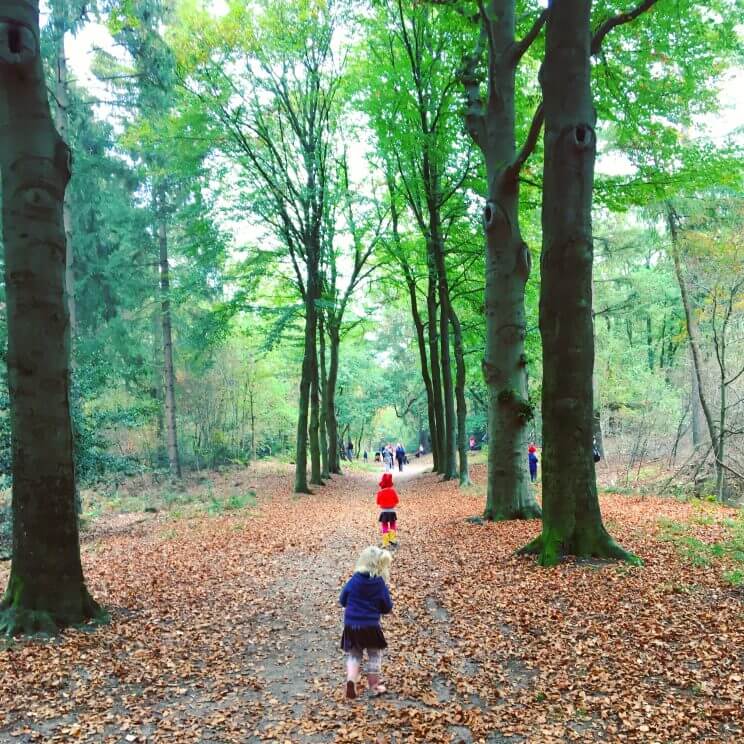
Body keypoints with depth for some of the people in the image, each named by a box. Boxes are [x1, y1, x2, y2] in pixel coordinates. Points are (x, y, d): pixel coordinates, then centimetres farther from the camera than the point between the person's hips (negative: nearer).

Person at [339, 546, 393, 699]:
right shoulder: (380, 584, -11)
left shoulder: (354, 580, -6)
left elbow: (342, 601, 4)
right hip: (370, 626, -2)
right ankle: (374, 686, 26)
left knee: (354, 655, 18)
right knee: (375, 655, 19)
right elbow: (387, 608, -3)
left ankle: (351, 680, -4)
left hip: (351, 625, 2)